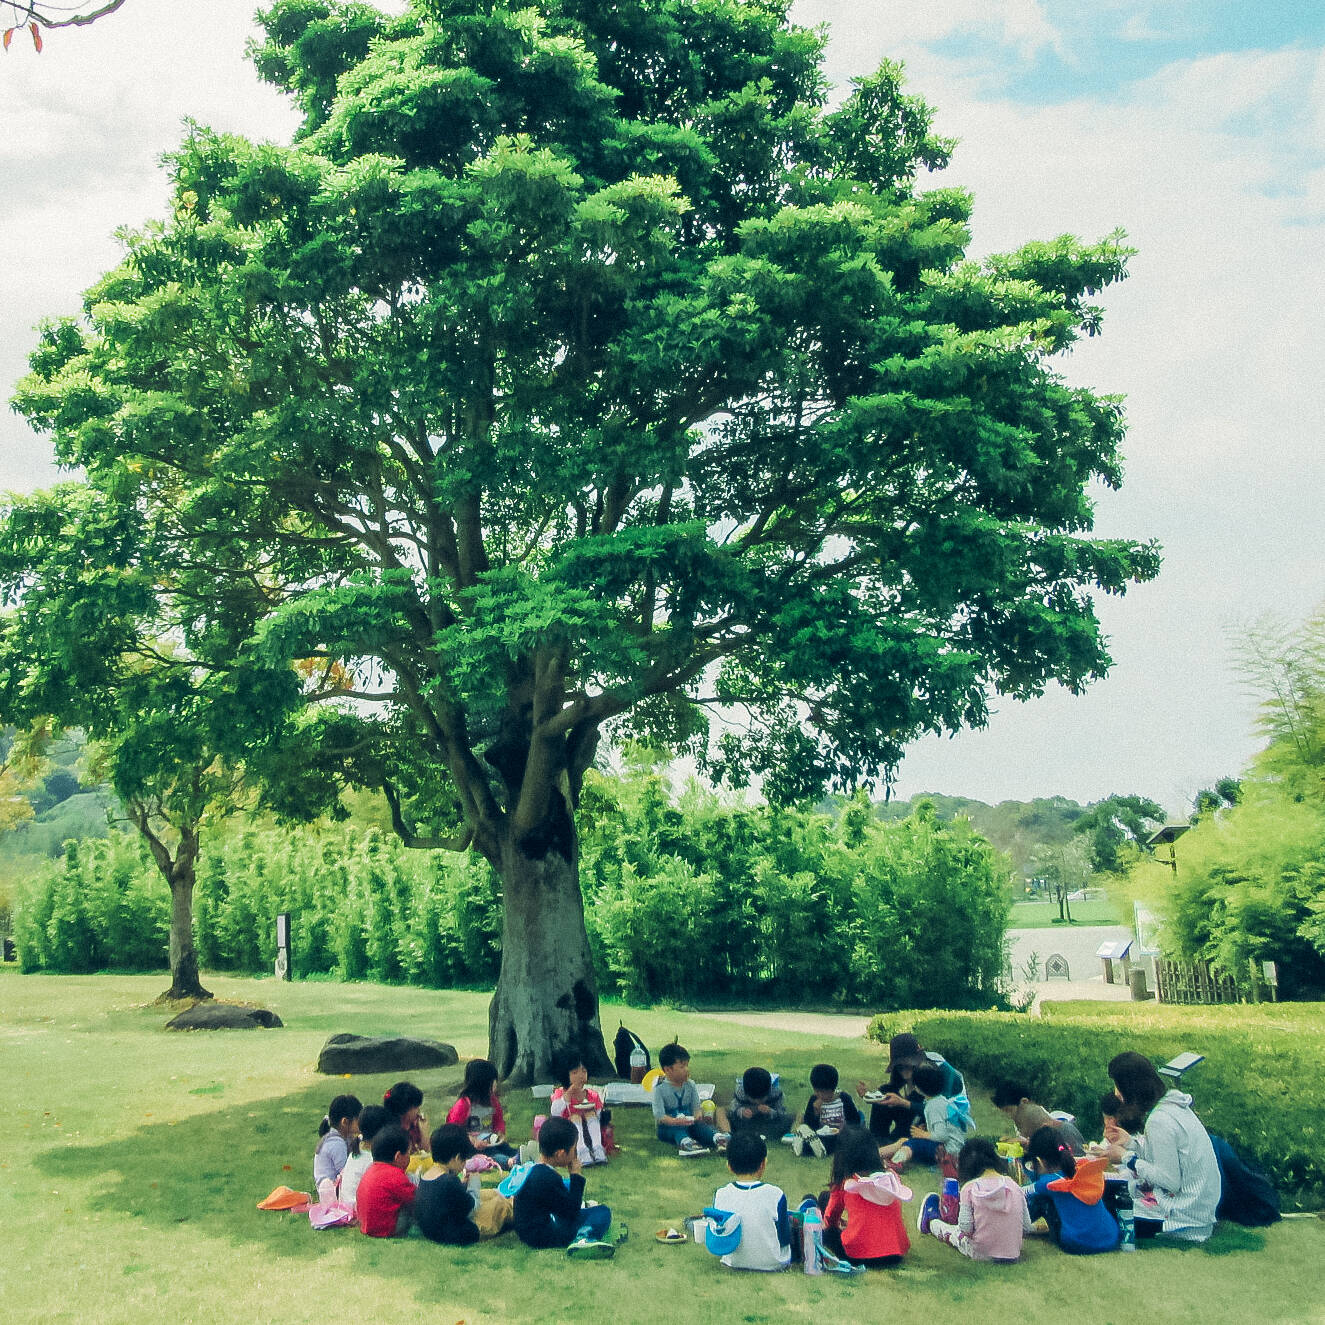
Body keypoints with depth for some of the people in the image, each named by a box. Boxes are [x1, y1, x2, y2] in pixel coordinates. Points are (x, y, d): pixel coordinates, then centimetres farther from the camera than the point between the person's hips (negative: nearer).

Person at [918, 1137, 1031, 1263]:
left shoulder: (970, 1188, -13)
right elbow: (1026, 1228, -1)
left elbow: (966, 1228, -15)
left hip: (981, 1254, -3)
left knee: (953, 1231, 26)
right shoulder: (1013, 1186, -4)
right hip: (1013, 1255, 3)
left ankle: (930, 1221, 55)